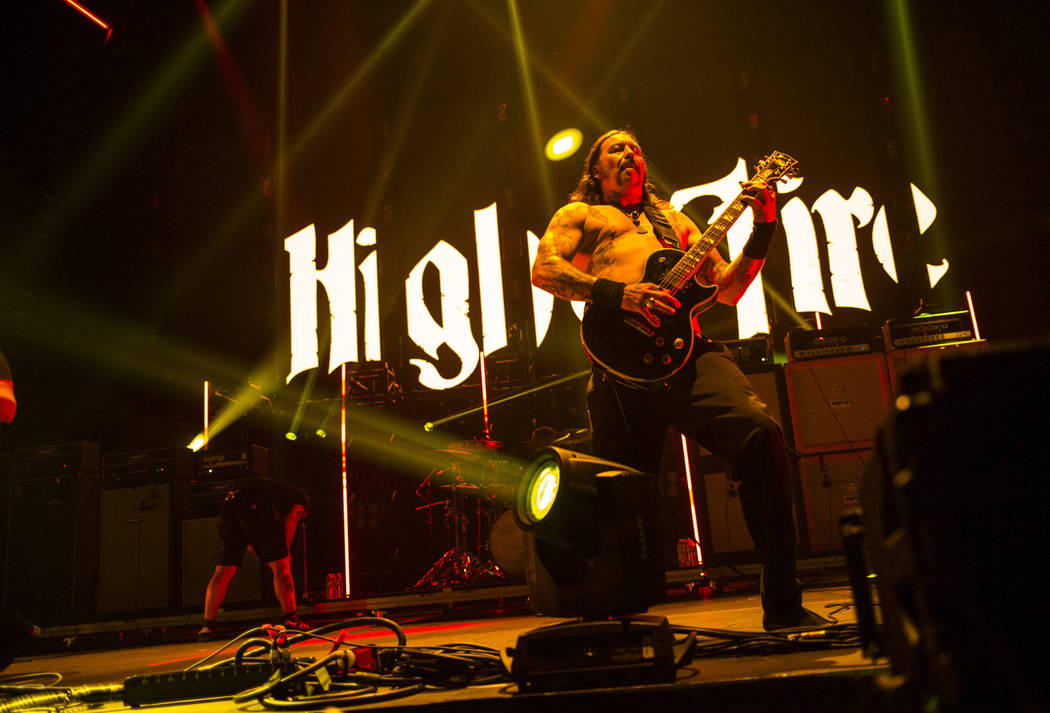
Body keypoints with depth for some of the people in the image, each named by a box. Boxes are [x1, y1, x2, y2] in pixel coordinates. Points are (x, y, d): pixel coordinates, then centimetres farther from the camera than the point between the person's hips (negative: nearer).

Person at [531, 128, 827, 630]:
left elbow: (728, 288, 28)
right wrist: (620, 294, -11)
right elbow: (544, 269, 2)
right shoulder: (578, 215, 24)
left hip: (689, 350, 3)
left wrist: (763, 229, 14)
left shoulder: (675, 220, 35)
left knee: (761, 432, -22)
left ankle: (783, 606, -14)